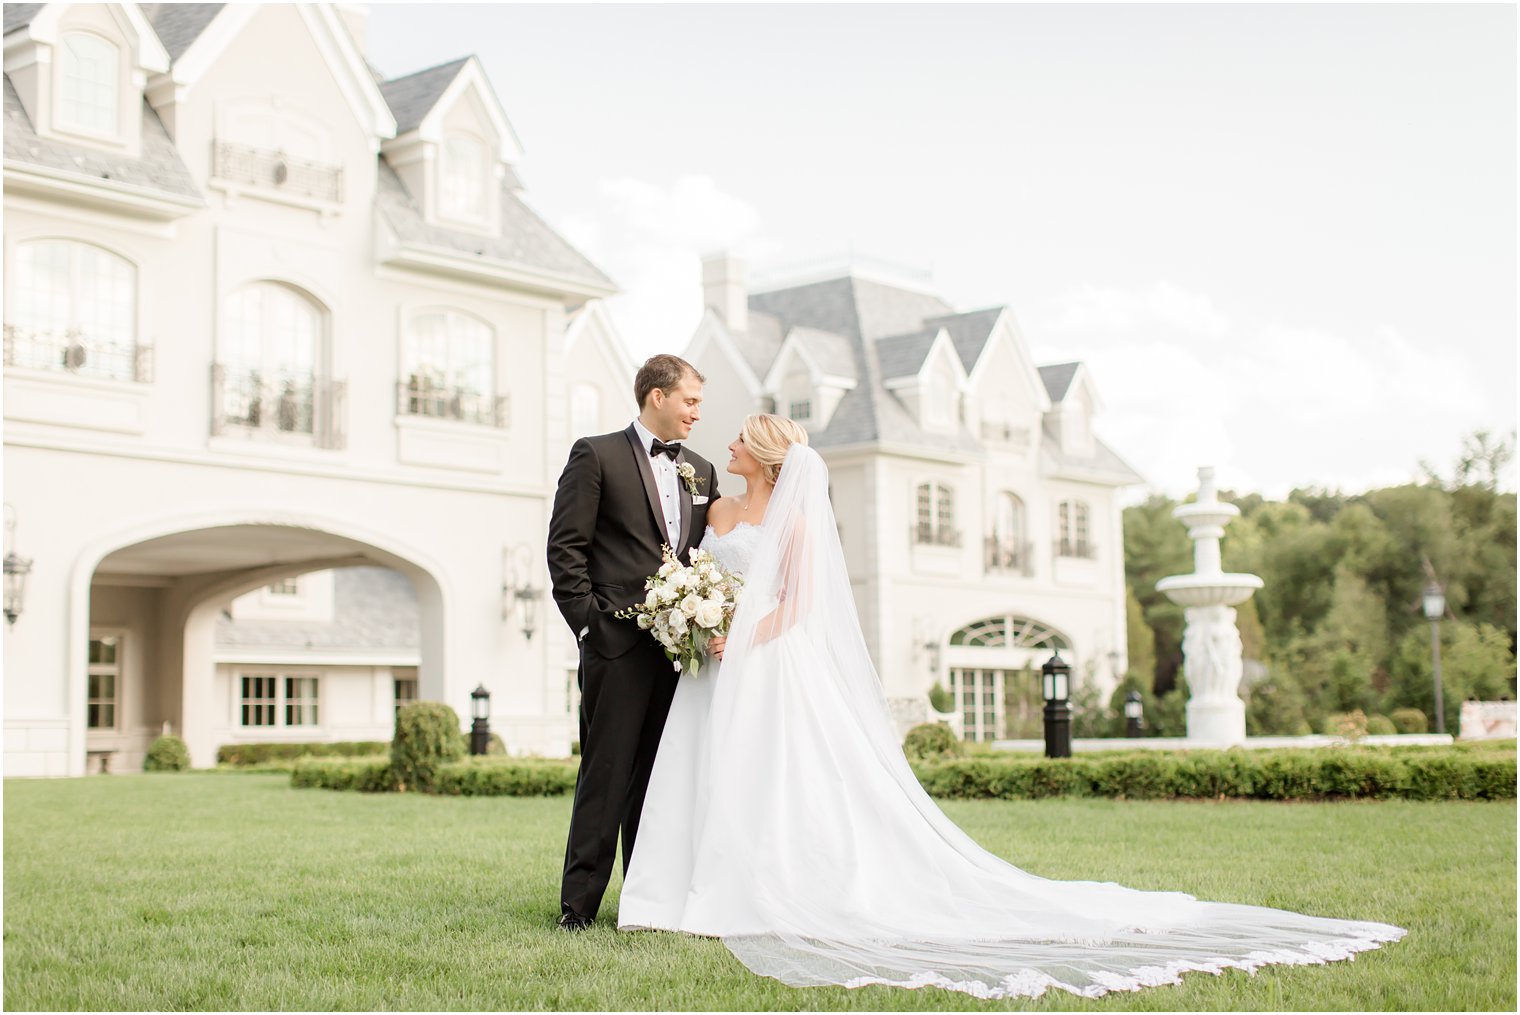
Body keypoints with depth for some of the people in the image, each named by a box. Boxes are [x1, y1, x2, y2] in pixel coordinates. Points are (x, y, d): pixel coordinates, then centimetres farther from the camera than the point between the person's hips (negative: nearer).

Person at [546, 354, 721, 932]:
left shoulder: (701, 471, 18)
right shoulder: (596, 456, 1)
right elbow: (565, 548, -3)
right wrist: (588, 622, -10)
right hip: (618, 644, -5)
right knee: (606, 775, -4)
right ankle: (579, 903, 3)